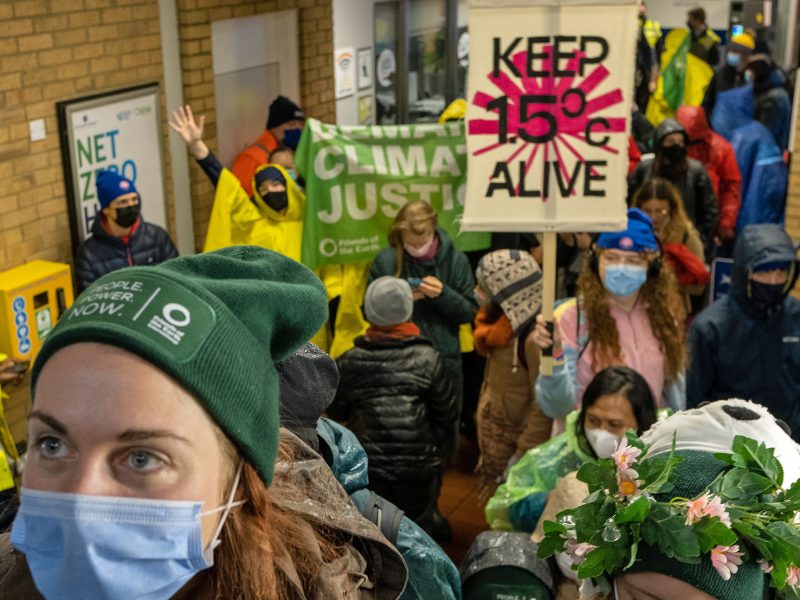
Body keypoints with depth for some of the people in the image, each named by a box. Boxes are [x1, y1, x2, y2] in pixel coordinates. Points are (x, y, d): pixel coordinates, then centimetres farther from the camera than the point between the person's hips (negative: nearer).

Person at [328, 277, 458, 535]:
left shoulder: (349, 363, -9)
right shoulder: (428, 358, -12)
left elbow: (335, 412, 3)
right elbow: (446, 413, -6)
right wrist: (444, 451, 12)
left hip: (366, 467, 1)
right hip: (418, 467, -1)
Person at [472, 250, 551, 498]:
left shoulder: (534, 338, -30)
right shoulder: (502, 322, -4)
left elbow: (544, 406, -25)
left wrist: (522, 457, -20)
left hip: (514, 437, -7)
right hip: (493, 432, 8)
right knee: (494, 497, 22)